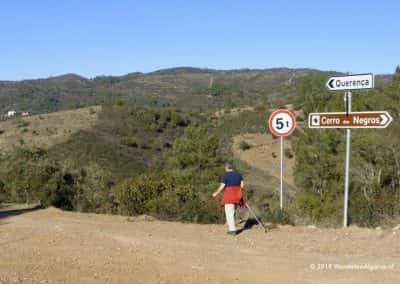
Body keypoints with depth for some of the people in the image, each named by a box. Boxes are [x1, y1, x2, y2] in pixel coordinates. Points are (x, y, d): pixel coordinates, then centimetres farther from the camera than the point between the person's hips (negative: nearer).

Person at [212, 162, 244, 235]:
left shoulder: (225, 175, -10)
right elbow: (242, 185, 7)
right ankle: (231, 228, 17)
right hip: (236, 196, 7)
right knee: (232, 212, 16)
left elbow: (222, 186, -13)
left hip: (229, 196, -6)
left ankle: (233, 230, -5)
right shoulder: (238, 174, 9)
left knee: (229, 213, -2)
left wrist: (216, 193, 1)